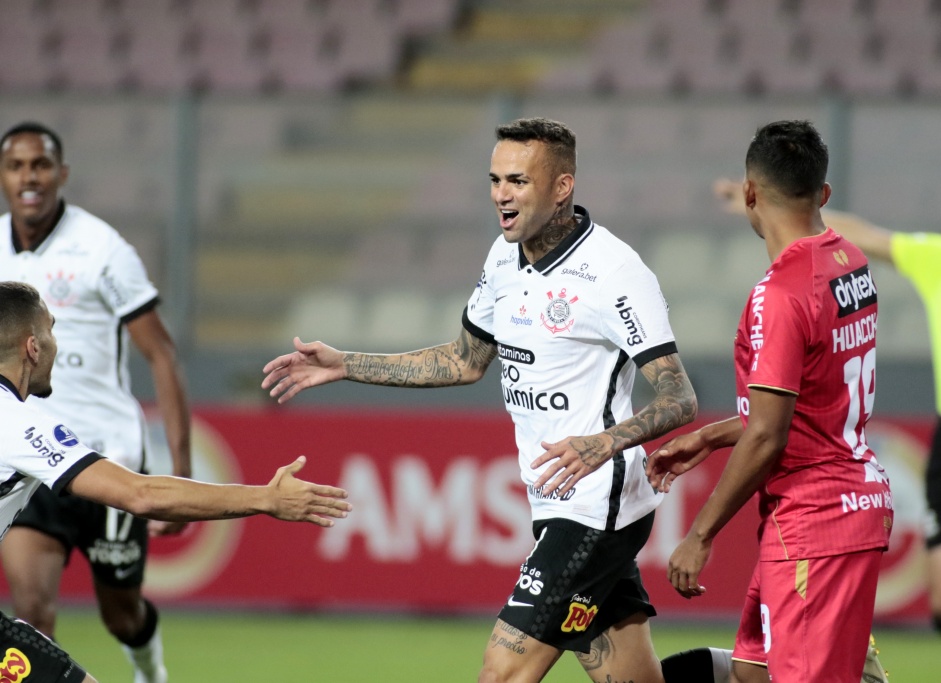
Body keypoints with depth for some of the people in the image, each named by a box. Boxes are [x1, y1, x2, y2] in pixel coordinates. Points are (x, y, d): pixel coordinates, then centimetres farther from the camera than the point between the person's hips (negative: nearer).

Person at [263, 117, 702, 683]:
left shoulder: (614, 273, -17)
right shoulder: (506, 257, 8)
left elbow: (679, 400, -21)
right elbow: (467, 361, 24)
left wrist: (603, 444, -38)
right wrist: (344, 365, 20)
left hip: (597, 508, -8)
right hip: (555, 508, 8)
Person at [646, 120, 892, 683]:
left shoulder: (779, 296, -19)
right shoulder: (851, 263, 8)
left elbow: (766, 438, -20)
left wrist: (700, 537, -11)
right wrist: (707, 440, 22)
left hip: (813, 523, -9)